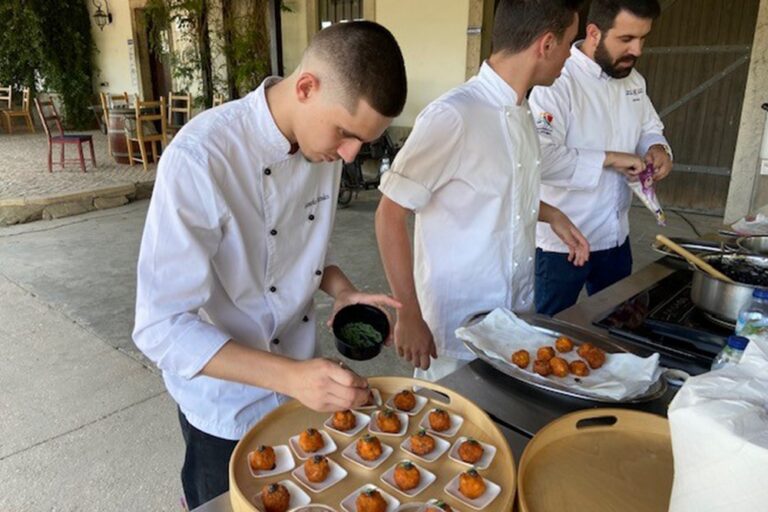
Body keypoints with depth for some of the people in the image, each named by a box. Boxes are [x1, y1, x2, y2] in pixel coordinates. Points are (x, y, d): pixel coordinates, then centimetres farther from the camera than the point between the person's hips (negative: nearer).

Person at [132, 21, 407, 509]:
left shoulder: (323, 142, -7)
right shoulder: (200, 158, -28)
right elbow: (161, 327, -27)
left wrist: (343, 291, -11)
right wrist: (290, 376, -36)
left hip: (302, 388, 6)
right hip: (229, 412, -5)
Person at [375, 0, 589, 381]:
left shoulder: (522, 113, 5)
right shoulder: (452, 117, -23)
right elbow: (390, 215, -20)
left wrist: (552, 215, 5)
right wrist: (409, 316, -18)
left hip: (519, 317, 8)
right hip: (458, 331, -8)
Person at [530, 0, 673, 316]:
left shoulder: (633, 80, 6)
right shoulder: (558, 81, -20)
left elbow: (649, 129, 19)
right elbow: (539, 158, -32)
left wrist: (658, 149, -4)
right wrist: (609, 158, -26)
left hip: (616, 235, 8)